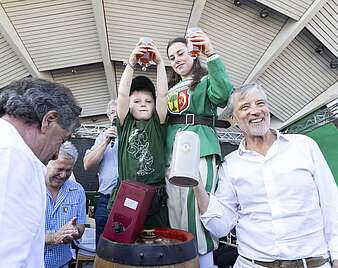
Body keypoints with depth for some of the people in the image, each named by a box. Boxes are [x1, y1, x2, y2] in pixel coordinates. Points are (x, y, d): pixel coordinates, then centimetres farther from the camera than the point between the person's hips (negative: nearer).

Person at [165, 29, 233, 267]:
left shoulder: (206, 80, 8)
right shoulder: (171, 89, 26)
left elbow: (225, 96, -15)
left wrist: (211, 54, -16)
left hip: (200, 149, -6)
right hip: (172, 153, 6)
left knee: (196, 210, -14)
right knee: (175, 212, 5)